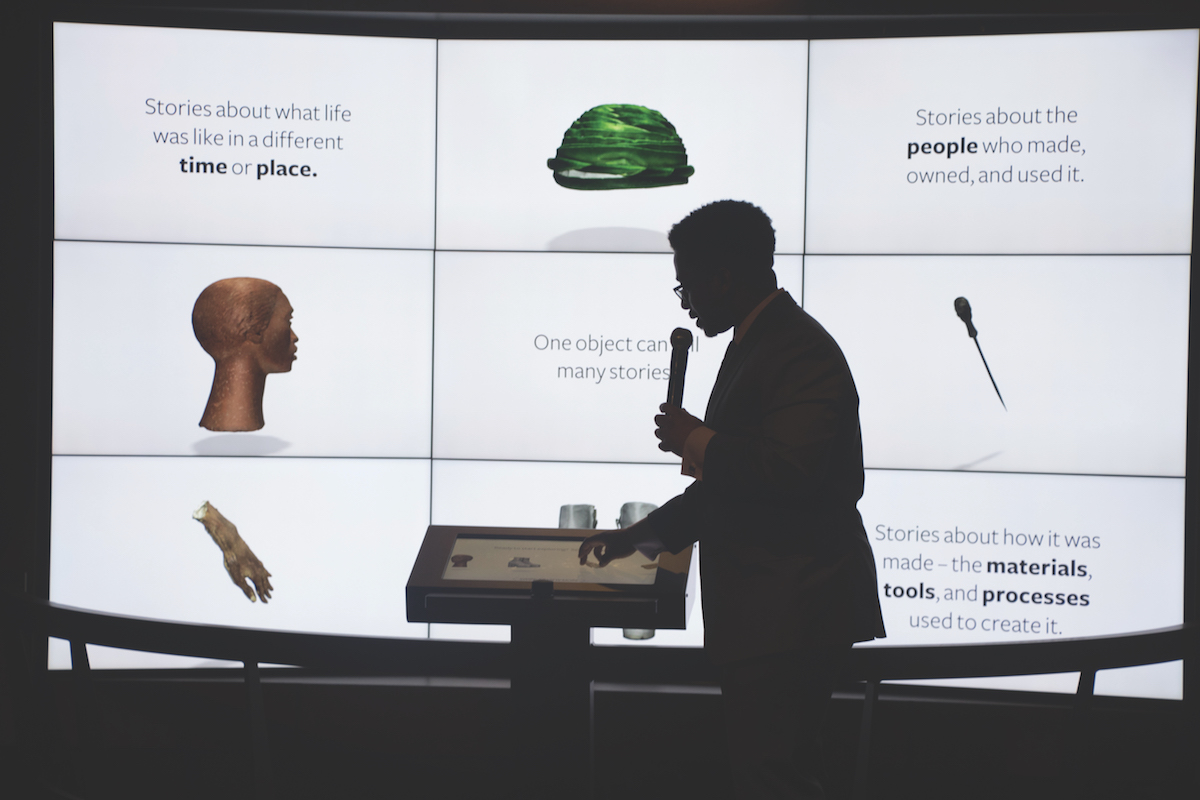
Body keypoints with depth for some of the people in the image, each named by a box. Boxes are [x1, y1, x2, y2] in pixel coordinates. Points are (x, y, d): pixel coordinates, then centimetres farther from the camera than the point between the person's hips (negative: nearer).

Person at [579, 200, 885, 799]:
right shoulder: (753, 344, 17)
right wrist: (647, 533, 23)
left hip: (791, 615, -11)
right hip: (762, 614, 11)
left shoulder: (802, 350, -16)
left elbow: (792, 470, -30)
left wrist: (695, 440, -15)